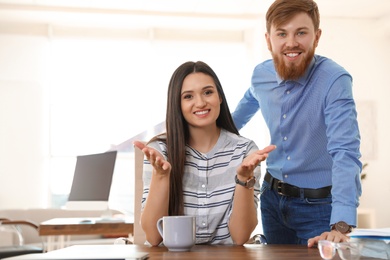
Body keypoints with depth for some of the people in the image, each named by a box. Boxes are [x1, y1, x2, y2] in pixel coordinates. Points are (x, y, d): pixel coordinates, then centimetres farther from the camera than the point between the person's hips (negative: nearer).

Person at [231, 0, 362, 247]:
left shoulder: (335, 80, -24)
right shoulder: (261, 75, -7)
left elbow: (345, 153, -34)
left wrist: (340, 227, -44)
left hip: (317, 204, -5)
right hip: (272, 197, 6)